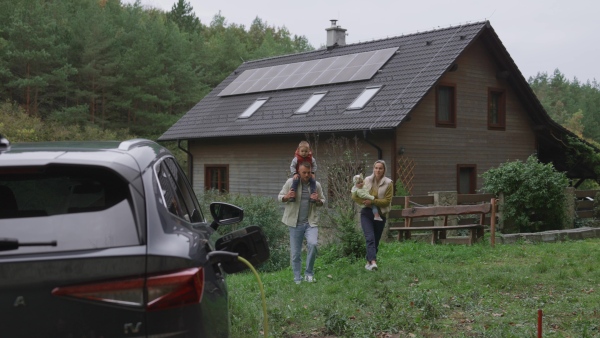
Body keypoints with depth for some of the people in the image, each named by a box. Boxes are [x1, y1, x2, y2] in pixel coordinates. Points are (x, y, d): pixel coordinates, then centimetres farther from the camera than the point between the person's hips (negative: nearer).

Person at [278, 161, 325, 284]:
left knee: (312, 244, -22)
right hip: (295, 223, 0)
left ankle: (309, 273, -5)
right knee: (295, 253, 4)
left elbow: (323, 201, 13)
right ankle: (297, 279, 18)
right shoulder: (291, 182, -3)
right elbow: (279, 197, 4)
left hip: (311, 222, 0)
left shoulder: (316, 185, 3)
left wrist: (318, 200, -11)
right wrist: (287, 197, -20)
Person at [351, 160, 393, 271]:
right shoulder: (367, 181, 3)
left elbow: (387, 201, -11)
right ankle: (373, 262, -26)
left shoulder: (388, 183, -4)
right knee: (370, 238, -16)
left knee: (376, 240, 8)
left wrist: (373, 201, -21)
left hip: (380, 214, 0)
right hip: (367, 213, 0)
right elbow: (355, 196, 5)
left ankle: (369, 261, 22)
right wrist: (364, 202, -12)